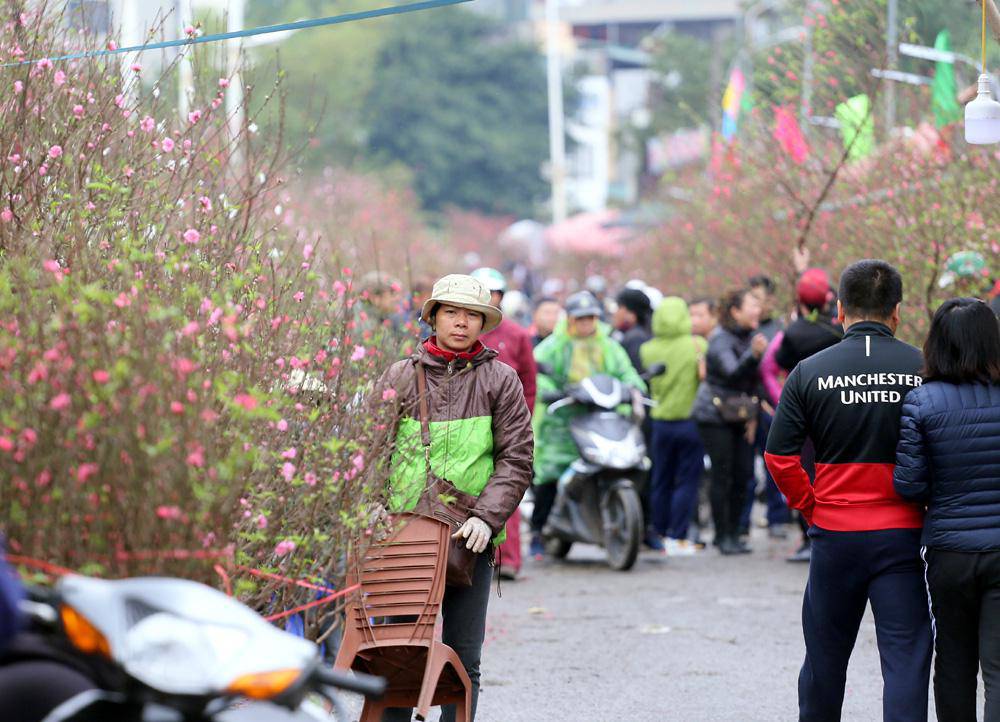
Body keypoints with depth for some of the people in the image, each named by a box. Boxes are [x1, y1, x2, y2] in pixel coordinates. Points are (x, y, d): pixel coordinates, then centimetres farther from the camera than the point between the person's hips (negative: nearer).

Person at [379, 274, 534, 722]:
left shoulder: (500, 380, 6)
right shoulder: (401, 376, 9)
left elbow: (516, 459, 1)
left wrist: (487, 518, -12)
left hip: (470, 537, -1)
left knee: (463, 657, 1)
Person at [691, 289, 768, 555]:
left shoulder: (751, 337, 11)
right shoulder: (721, 339, -13)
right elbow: (732, 373, -29)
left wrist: (752, 415, 13)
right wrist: (753, 355, -46)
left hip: (739, 417, 7)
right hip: (715, 415, -7)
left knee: (743, 474, 2)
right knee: (722, 475, -7)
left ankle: (733, 533, 11)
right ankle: (722, 535, -2)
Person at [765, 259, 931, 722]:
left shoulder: (811, 372, -3)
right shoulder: (924, 369, -6)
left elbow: (778, 456, -5)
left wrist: (811, 508, 7)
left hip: (834, 534, 1)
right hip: (902, 534, -1)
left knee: (826, 654, 16)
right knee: (906, 657, -1)